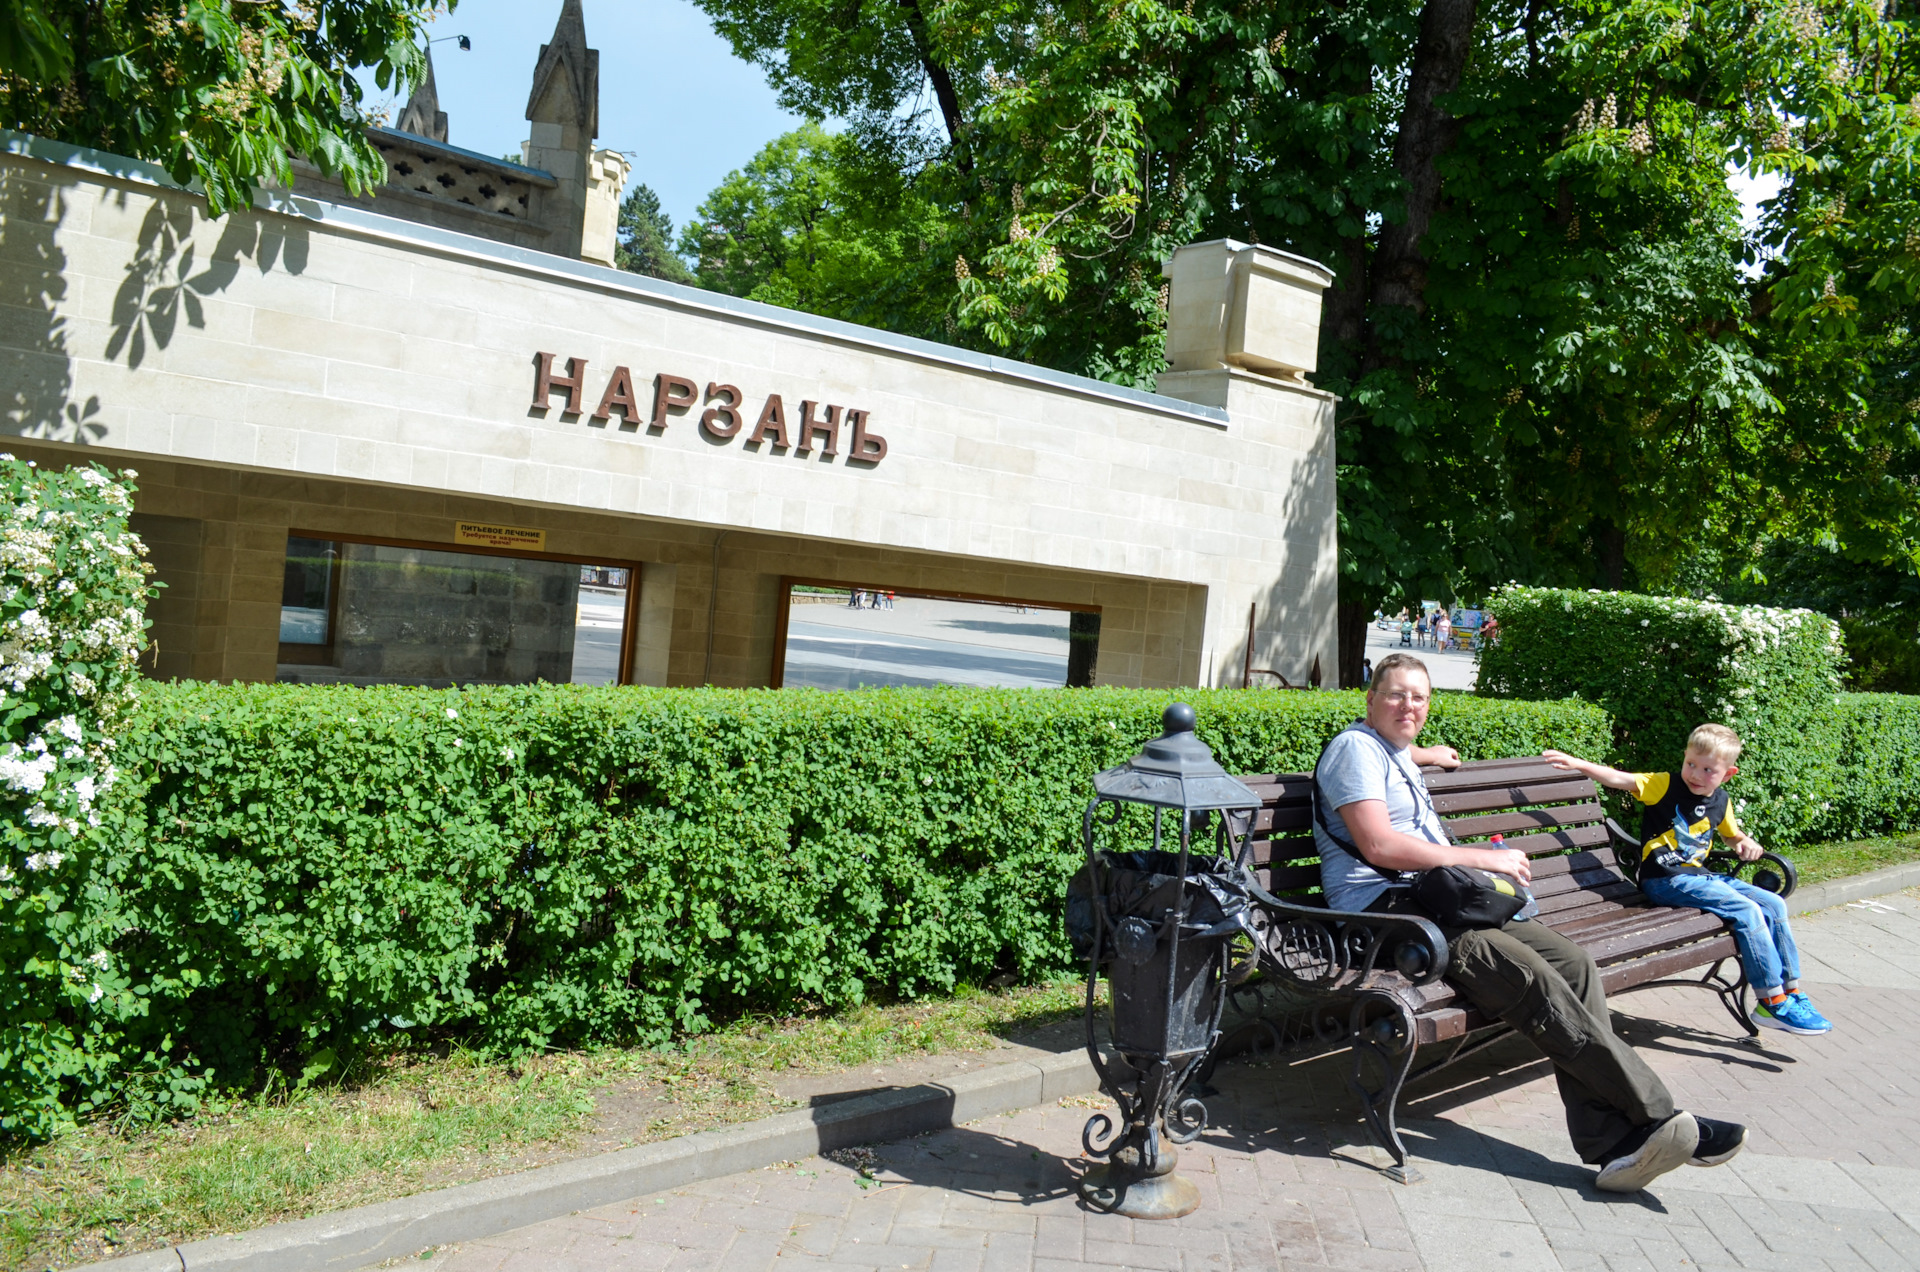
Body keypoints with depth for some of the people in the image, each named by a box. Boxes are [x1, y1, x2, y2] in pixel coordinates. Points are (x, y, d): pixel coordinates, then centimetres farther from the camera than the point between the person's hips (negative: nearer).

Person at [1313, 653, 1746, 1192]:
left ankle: (1611, 1143, -21)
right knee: (1535, 982, -27)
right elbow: (1379, 846, -16)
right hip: (1387, 910, -9)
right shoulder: (1355, 748, -3)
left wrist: (1425, 754, 61)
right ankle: (1657, 1117, -21)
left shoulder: (1395, 754, 28)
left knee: (1573, 961, -13)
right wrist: (1481, 857, -10)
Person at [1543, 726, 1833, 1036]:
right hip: (1666, 880, -8)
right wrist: (1577, 763, -32)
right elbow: (1619, 779, -19)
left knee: (1774, 905, 1)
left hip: (1699, 875, 8)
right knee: (1747, 912, -21)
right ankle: (1773, 1002, -11)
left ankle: (1790, 991, 10)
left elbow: (1733, 834, 30)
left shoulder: (1720, 801, 11)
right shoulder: (1665, 785, -8)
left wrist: (1747, 843, 7)